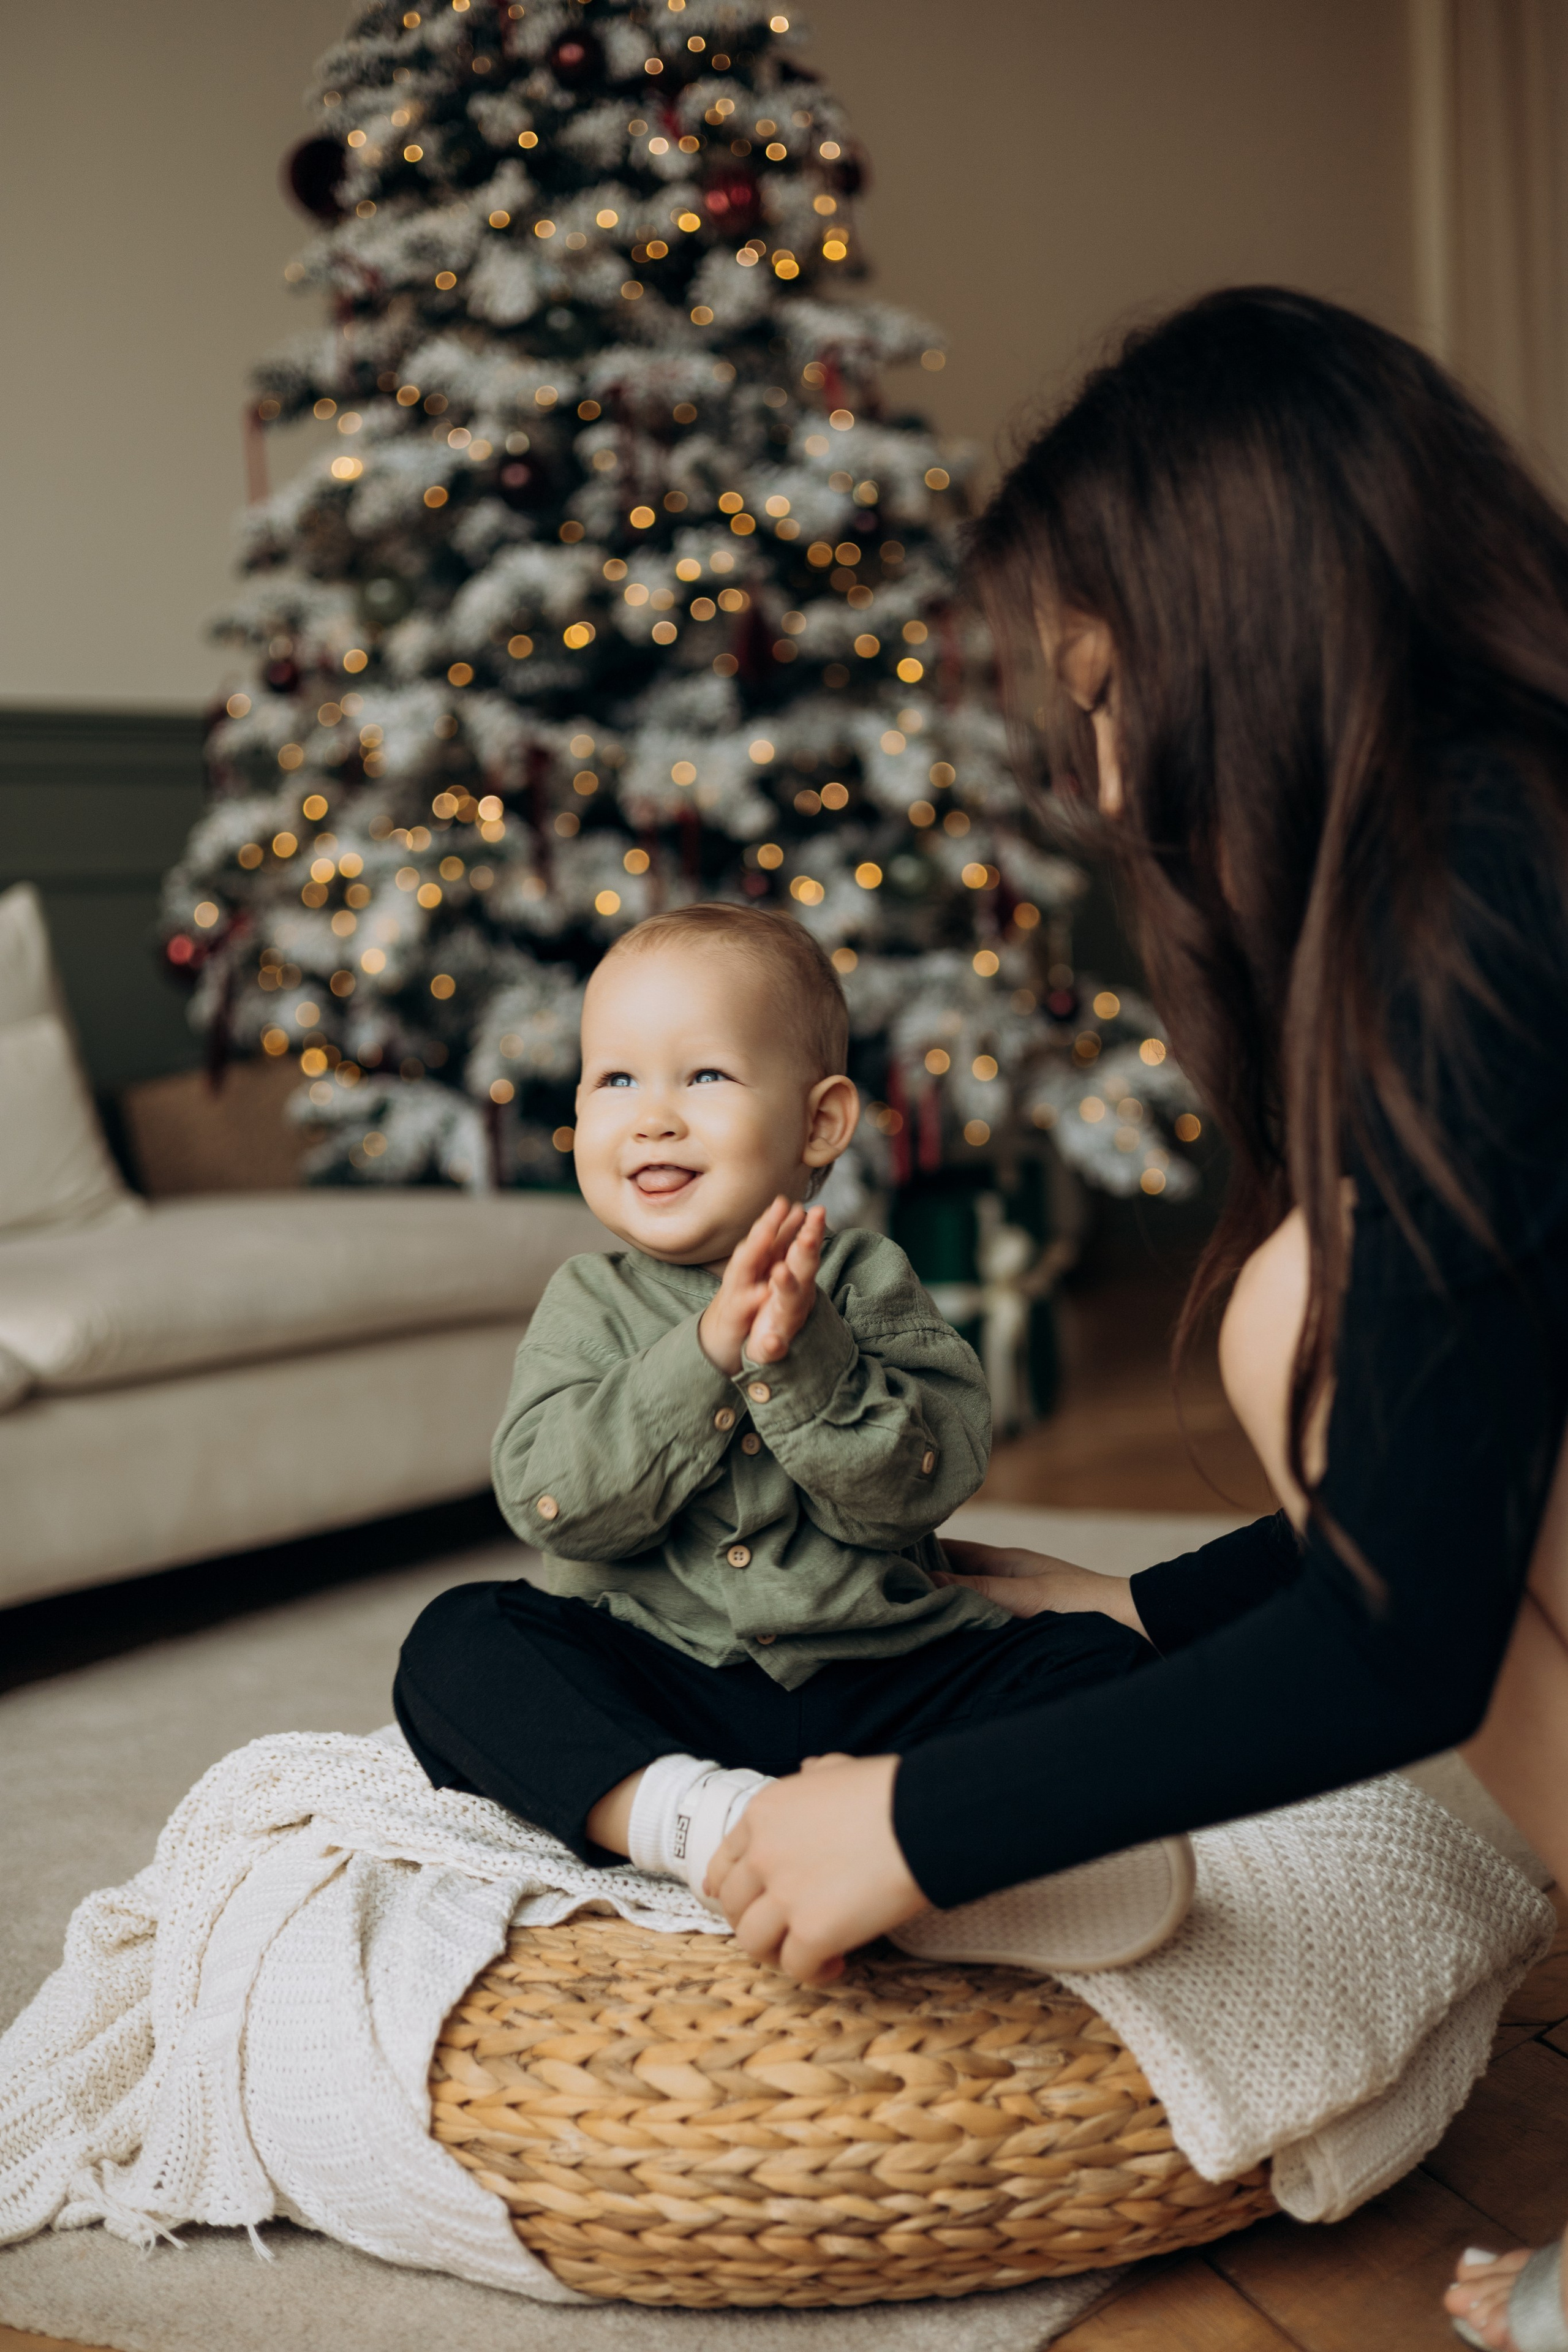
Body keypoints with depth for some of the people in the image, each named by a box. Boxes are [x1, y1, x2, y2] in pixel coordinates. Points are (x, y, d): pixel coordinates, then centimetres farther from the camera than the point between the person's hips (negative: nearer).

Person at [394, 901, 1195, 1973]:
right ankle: (687, 1814, -42)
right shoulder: (591, 1302, 5)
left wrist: (803, 1360, -23)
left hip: (881, 1681, 0)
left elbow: (919, 1488, -9)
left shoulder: (867, 1281, 4)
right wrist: (705, 1354, -20)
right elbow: (552, 1502, -11)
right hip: (657, 1700, 0)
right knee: (457, 1643, -21)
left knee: (1103, 1662, -19)